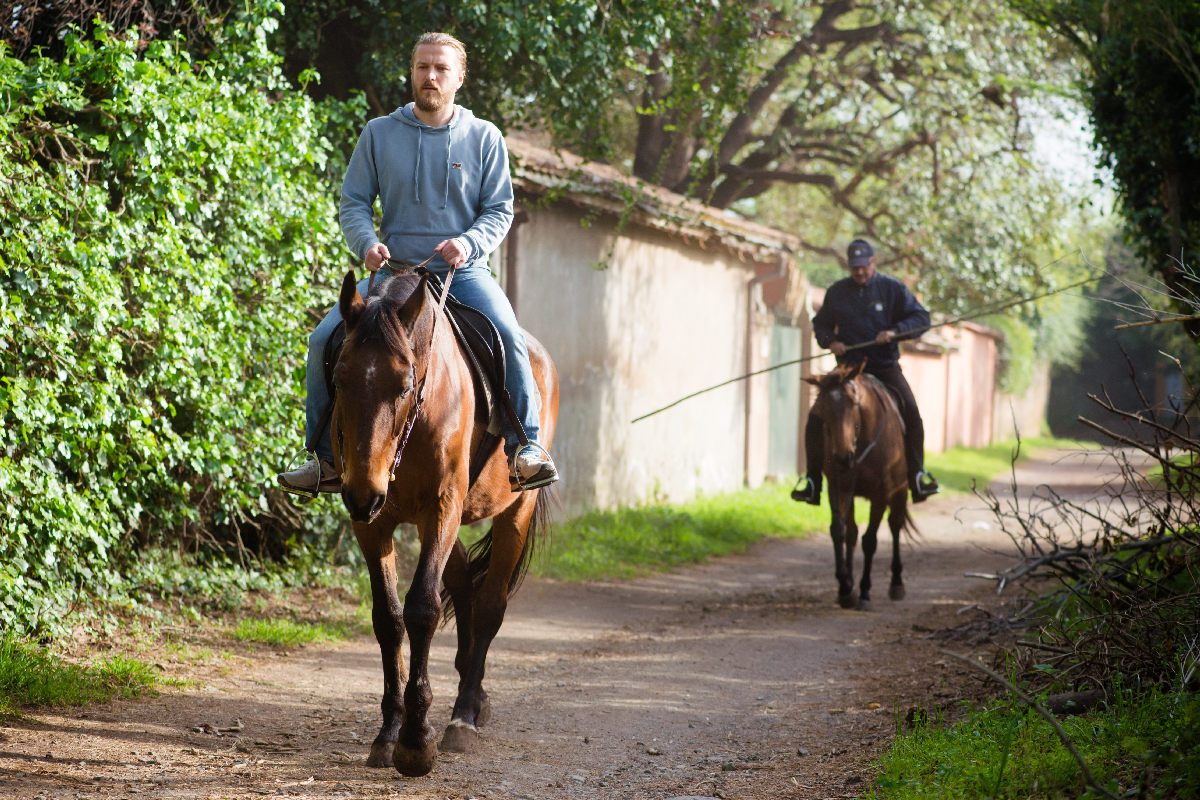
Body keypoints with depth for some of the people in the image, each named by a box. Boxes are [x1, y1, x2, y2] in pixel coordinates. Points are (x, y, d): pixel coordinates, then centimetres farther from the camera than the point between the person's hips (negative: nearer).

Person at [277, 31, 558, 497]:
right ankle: (325, 457, -2)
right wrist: (367, 243, -14)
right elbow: (353, 202, 7)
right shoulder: (379, 134, 5)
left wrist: (469, 242, -17)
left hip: (463, 271, -2)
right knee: (324, 340, -15)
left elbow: (500, 209, 4)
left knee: (507, 335, -31)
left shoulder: (484, 138, 3)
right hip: (394, 269, 2)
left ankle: (525, 445, -21)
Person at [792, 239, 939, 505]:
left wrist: (894, 332, -18)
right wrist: (829, 341, -6)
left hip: (885, 366, -2)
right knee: (816, 418, -12)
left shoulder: (892, 288, 0)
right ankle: (812, 478, -2)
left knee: (911, 413, -21)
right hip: (847, 366, 2)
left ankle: (917, 473, -7)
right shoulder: (836, 292, 6)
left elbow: (921, 318, -1)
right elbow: (820, 323, 17)